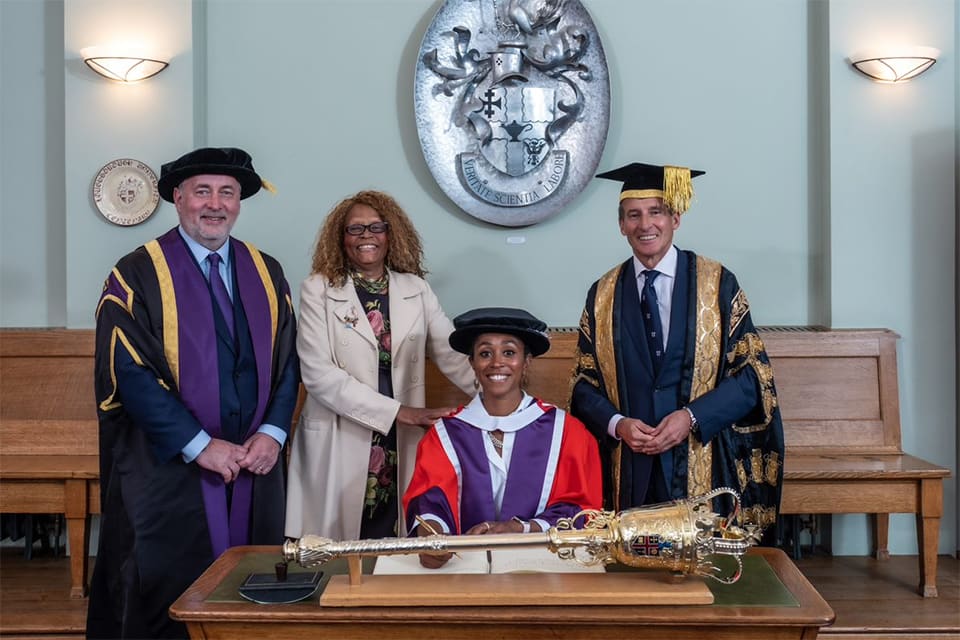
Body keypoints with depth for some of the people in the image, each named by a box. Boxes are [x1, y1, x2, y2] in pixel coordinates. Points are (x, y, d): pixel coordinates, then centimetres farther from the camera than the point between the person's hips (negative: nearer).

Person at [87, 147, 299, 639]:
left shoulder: (266, 274, 10)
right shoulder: (137, 276, -4)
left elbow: (287, 361, 9)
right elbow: (129, 372, -12)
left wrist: (273, 432, -7)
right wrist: (200, 445, -16)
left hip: (255, 466, 4)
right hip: (168, 470, -4)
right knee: (166, 599, 3)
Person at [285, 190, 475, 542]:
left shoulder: (417, 289, 10)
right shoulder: (318, 290, 0)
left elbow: (453, 356, 5)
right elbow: (318, 372, -9)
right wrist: (400, 412, -13)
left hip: (401, 446, 2)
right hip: (340, 443, -2)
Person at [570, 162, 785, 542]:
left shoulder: (718, 284, 0)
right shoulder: (603, 295, 7)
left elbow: (751, 374, -1)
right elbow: (585, 382, 9)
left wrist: (692, 417, -14)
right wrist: (618, 424, -10)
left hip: (705, 470, -1)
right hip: (630, 473, 2)